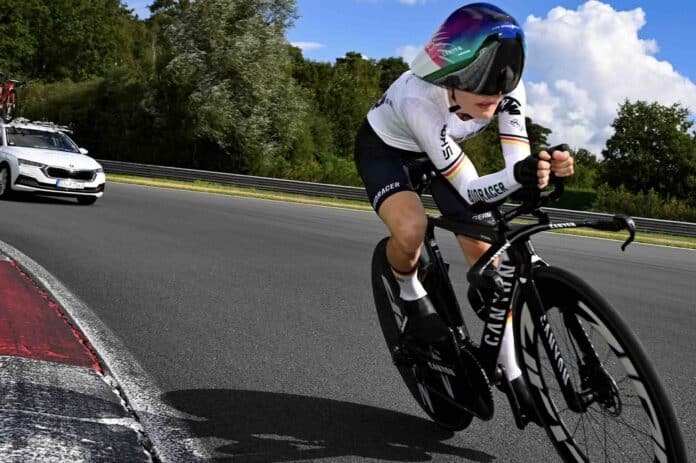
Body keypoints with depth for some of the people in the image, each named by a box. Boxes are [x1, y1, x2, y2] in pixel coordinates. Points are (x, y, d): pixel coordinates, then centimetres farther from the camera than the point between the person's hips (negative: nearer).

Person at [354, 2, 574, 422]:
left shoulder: (507, 88, -29)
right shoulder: (419, 98, -41)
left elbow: (519, 160, -28)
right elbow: (470, 190, -39)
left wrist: (548, 166, -51)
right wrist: (518, 176, -59)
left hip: (441, 149, 4)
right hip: (385, 149, -4)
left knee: (486, 253, -6)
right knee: (411, 229, -35)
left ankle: (511, 371, 10)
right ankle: (411, 294, 1)